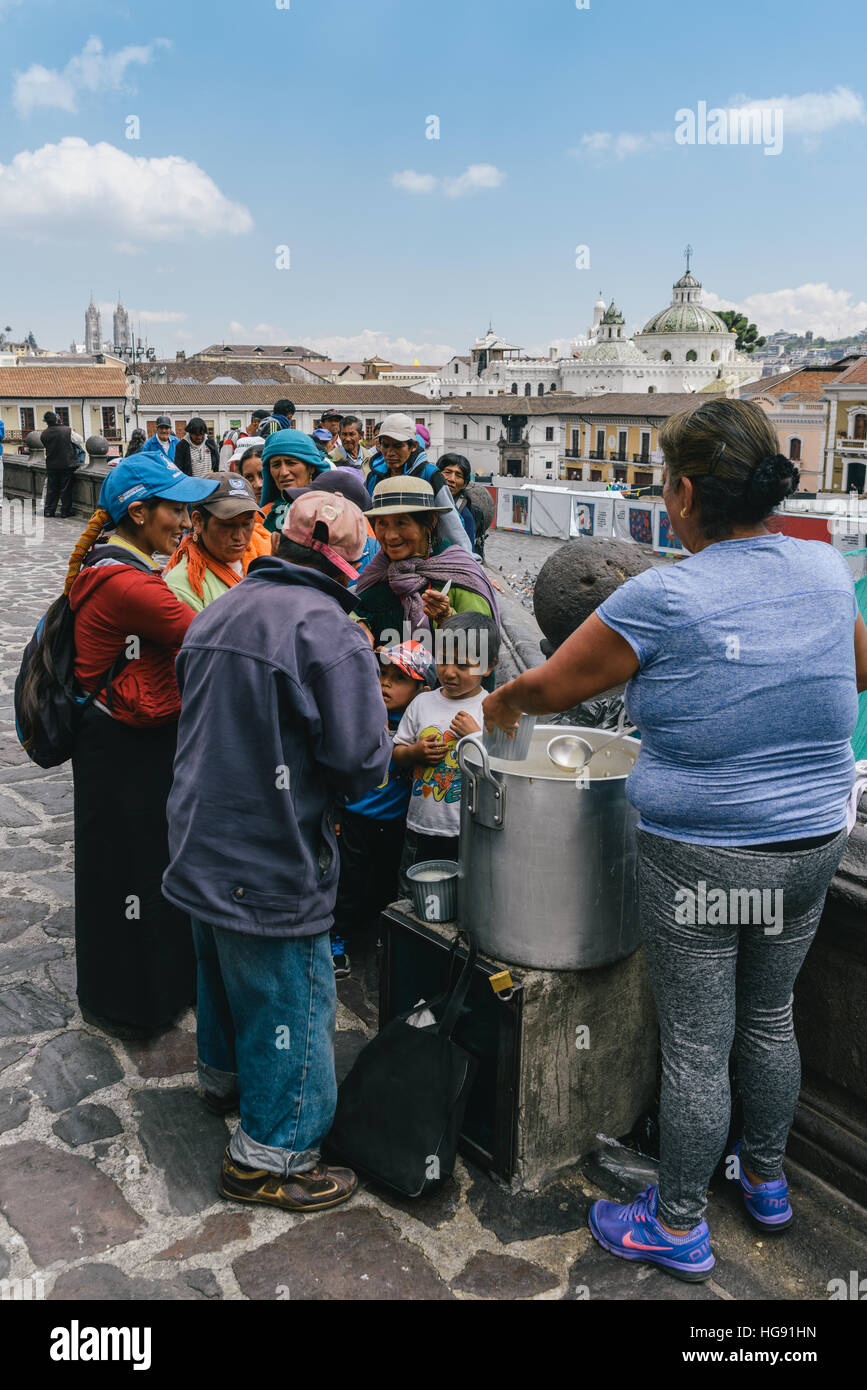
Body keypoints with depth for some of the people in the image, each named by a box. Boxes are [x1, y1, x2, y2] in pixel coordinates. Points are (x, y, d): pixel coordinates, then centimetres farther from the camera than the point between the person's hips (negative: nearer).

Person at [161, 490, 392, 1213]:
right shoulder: (328, 629, -22)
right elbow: (361, 760, -23)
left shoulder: (220, 611, 5)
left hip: (200, 847, 9)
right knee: (291, 998, 8)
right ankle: (268, 1157, 21)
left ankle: (224, 1074, 52)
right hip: (273, 862, -9)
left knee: (223, 967, 29)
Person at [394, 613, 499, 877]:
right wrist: (415, 753, -9)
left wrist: (478, 736, -19)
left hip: (470, 835, -3)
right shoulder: (423, 703, 3)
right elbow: (397, 755, 10)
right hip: (420, 827, 3)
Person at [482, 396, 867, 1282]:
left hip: (698, 859, -6)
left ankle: (679, 1227, 28)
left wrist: (498, 705, 10)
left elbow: (546, 688, -11)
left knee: (695, 1047, 9)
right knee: (769, 1016, 25)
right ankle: (765, 1180, 45)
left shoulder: (665, 597, -20)